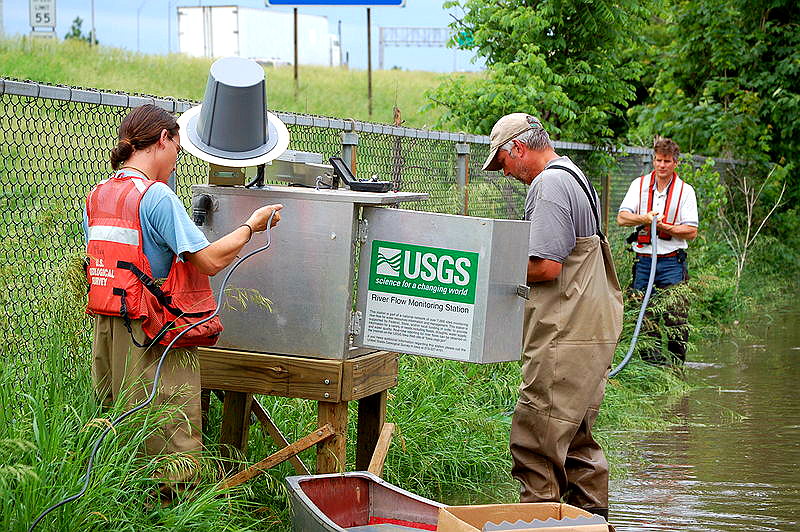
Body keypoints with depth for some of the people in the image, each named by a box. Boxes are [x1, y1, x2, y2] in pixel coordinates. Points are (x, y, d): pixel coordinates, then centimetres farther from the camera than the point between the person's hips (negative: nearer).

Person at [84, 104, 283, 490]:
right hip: (153, 339, -8)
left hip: (106, 329, 8)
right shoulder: (156, 195, -16)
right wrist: (251, 226, -3)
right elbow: (210, 260, -18)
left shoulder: (96, 196, 9)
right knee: (172, 448, 0)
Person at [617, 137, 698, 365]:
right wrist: (644, 219, -21)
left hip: (672, 262, -2)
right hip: (643, 260, 2)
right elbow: (622, 218, -2)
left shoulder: (685, 190, 3)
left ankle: (676, 364, 0)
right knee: (645, 316, 3)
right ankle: (650, 359, 13)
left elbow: (691, 232, -1)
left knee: (676, 317, -7)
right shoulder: (639, 184, 7)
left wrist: (663, 226, -15)